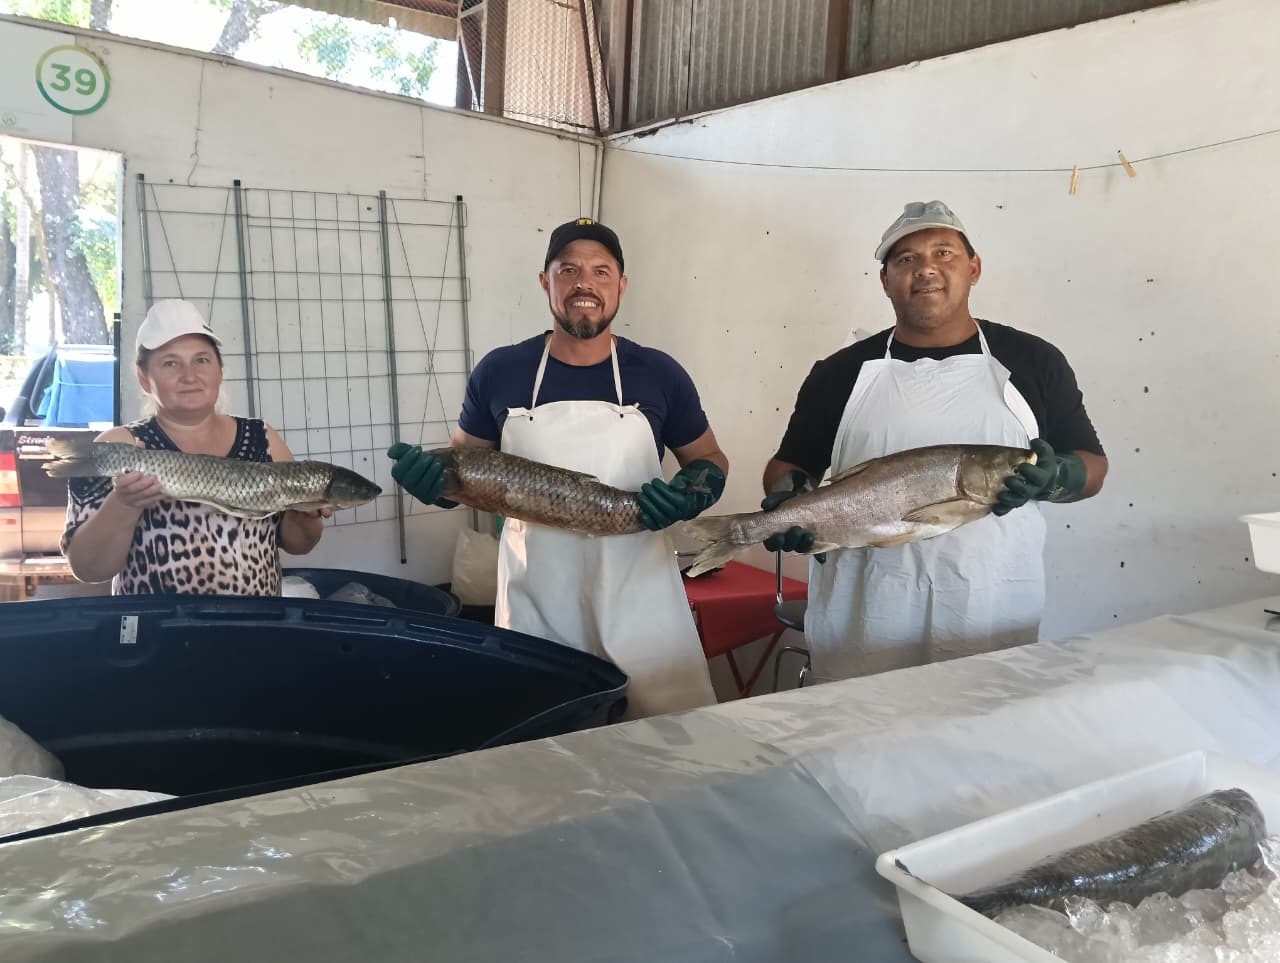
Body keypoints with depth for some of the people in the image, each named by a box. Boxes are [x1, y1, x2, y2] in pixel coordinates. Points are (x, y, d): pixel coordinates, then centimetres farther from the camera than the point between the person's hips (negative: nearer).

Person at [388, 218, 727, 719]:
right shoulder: (500, 371, -1)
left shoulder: (659, 374, -1)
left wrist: (688, 494, -11)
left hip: (637, 599, 0)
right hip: (534, 601, 1)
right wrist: (429, 477, -11)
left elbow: (709, 461, 11)